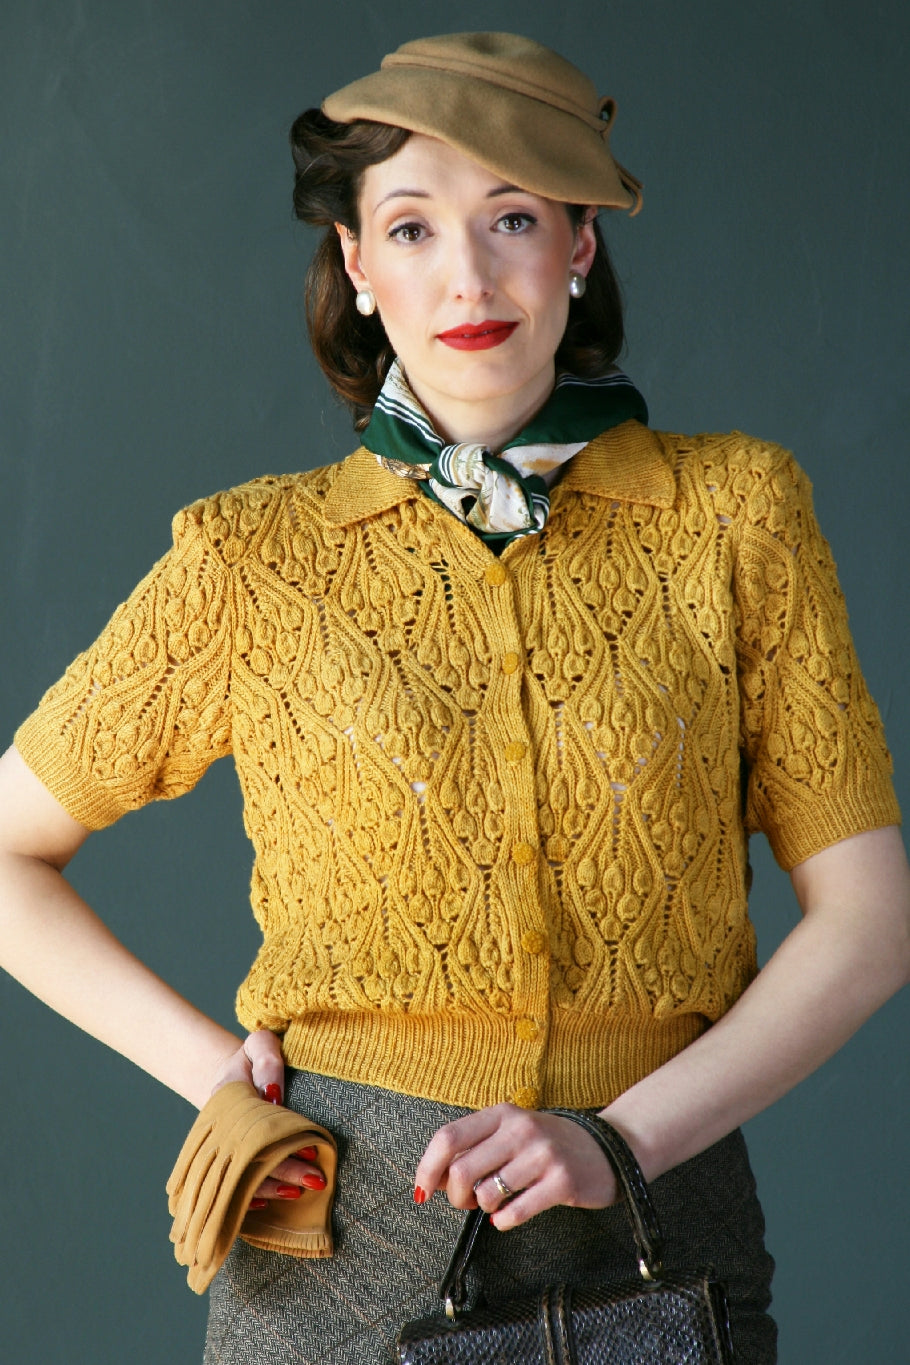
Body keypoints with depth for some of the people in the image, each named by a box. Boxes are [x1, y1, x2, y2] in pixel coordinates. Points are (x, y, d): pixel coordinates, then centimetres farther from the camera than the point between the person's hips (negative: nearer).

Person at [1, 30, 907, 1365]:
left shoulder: (735, 515, -1)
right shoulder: (257, 560, -1)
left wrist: (618, 1138, -12)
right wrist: (208, 1067, -3)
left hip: (653, 1229, 0)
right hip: (344, 1241, 0)